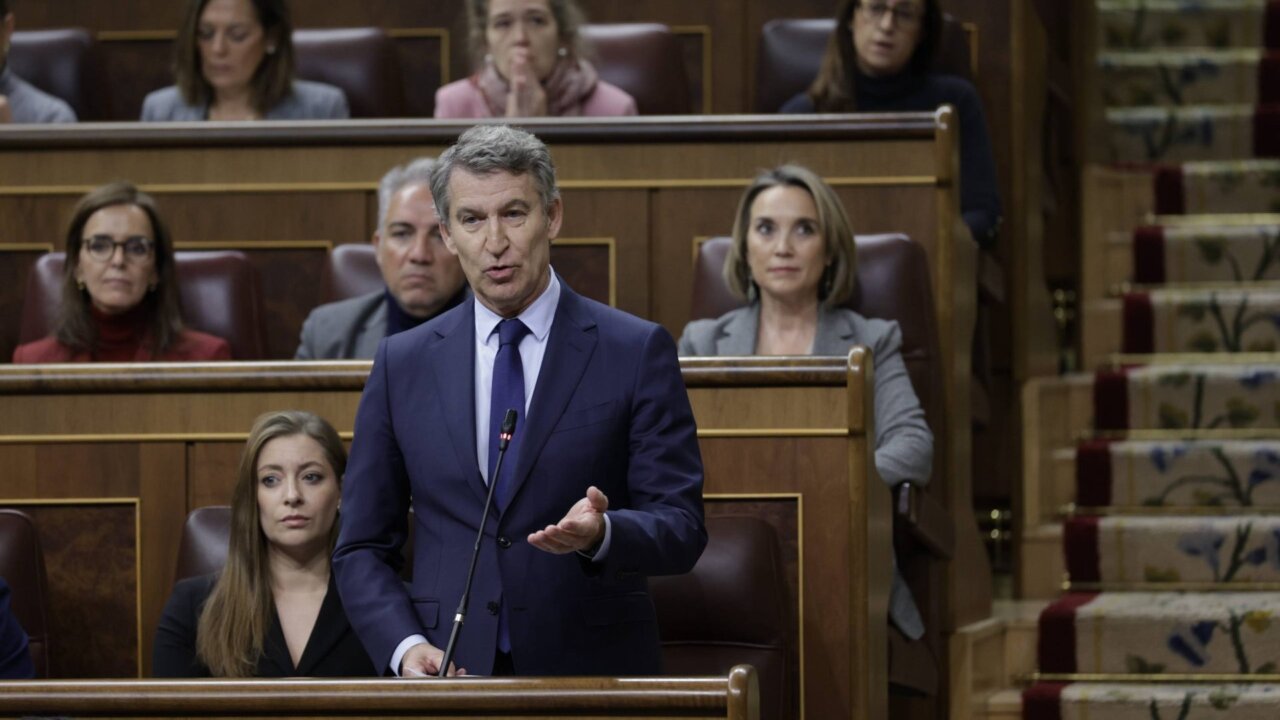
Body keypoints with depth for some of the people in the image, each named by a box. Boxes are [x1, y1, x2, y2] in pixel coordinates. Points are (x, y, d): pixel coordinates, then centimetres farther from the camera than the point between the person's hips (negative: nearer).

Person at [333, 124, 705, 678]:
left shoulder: (637, 353, 0)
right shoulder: (402, 364, 7)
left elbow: (681, 529, -4)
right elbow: (362, 547, 8)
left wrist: (601, 534, -24)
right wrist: (405, 646, -8)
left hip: (593, 675, -1)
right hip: (449, 677, 1)